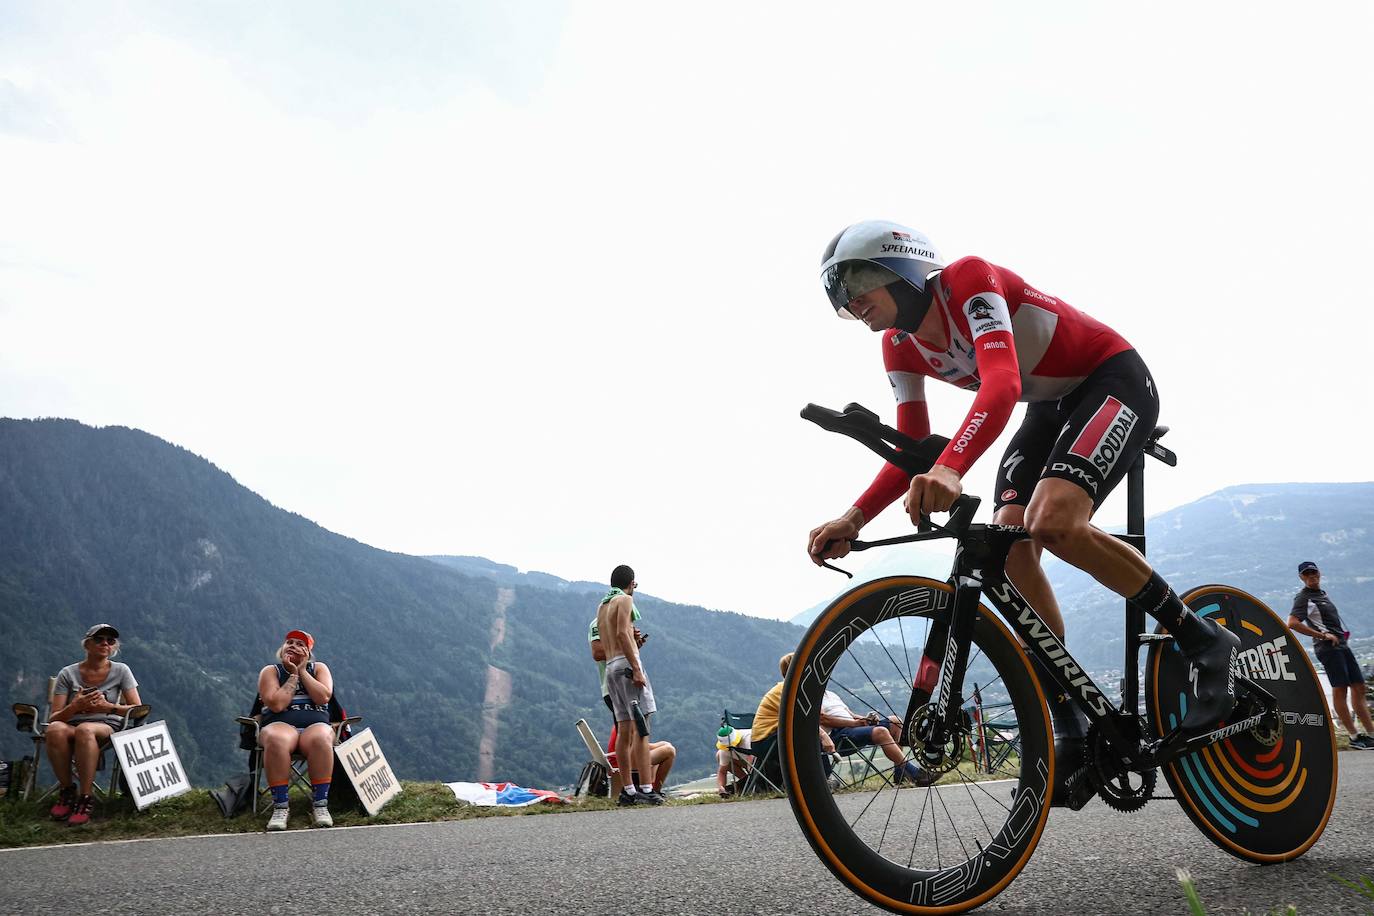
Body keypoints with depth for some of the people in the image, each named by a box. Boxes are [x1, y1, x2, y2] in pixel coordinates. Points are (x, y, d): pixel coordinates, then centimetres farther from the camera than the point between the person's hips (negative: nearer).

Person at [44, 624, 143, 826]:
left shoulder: (121, 671, 7)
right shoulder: (68, 674, 7)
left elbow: (138, 709, 3)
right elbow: (54, 718, 1)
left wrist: (108, 707, -13)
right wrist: (75, 707, -19)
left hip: (107, 727, -1)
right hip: (71, 727, 1)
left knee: (85, 730, -39)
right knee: (55, 730, -36)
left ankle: (86, 798, -31)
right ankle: (67, 791, -19)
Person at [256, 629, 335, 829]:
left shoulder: (318, 668, 15)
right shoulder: (270, 671, 10)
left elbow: (323, 697, -5)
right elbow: (276, 704, -8)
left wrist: (302, 671, -1)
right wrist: (293, 675, -1)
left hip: (315, 726, 1)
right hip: (280, 725, -1)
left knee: (320, 739, -37)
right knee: (276, 740, -39)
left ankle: (320, 805, -31)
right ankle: (280, 807, -32)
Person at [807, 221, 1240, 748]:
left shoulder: (968, 279, -25)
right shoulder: (901, 348, -2)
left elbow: (1002, 383, -41)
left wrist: (951, 469, -58)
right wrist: (854, 519, -21)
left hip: (1115, 378, -8)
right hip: (1052, 405, 8)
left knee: (1051, 522, -30)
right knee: (1010, 543, -11)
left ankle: (1205, 642, -13)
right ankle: (1070, 724, -2)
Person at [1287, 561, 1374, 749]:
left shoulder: (1322, 593, 22)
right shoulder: (1303, 597, -6)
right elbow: (1292, 623, -20)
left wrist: (1343, 633, 15)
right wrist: (1322, 635, -18)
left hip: (1342, 644, 9)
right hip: (1328, 647, -9)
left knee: (1359, 687, 7)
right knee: (1340, 689, -10)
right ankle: (1354, 737, -9)